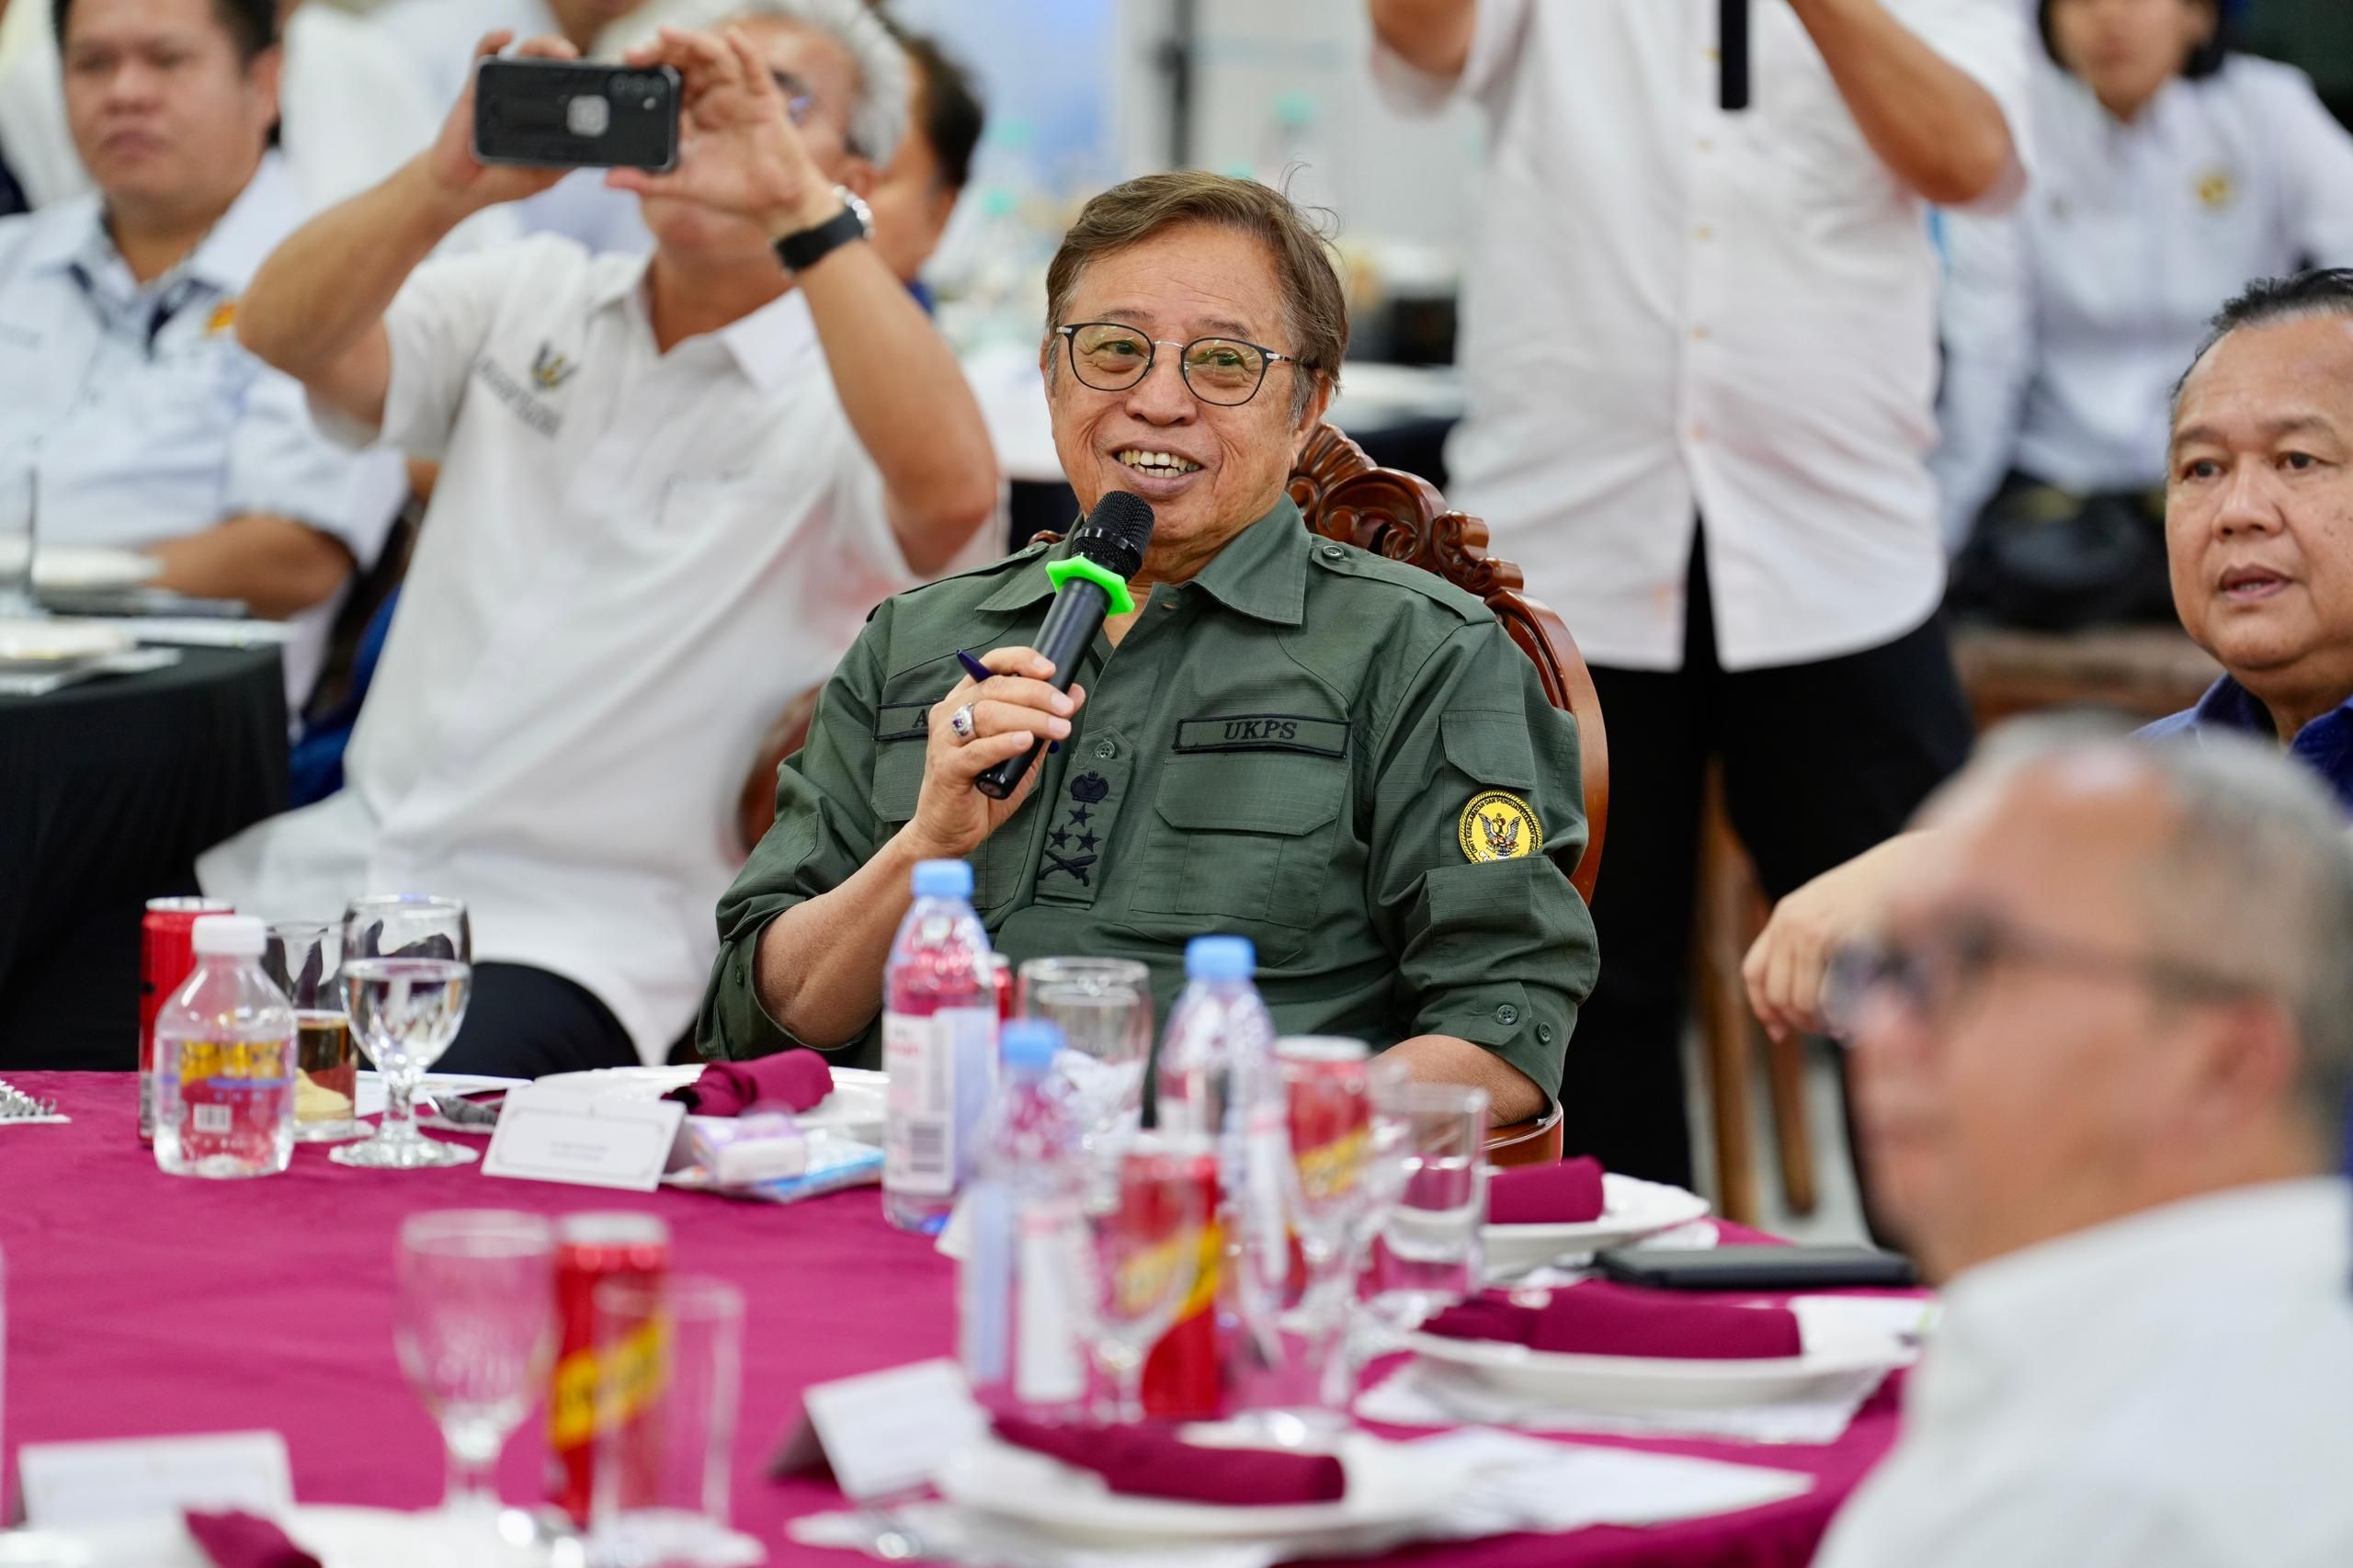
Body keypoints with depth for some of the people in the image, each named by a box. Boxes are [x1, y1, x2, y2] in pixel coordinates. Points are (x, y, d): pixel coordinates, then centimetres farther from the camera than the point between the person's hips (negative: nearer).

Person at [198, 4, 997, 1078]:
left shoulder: (840, 403, -2)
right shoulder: (533, 298, 13)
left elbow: (953, 490, -26)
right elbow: (283, 332, -2)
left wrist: (797, 202, -28)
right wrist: (452, 180, -20)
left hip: (577, 936, -5)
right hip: (340, 861, 5)